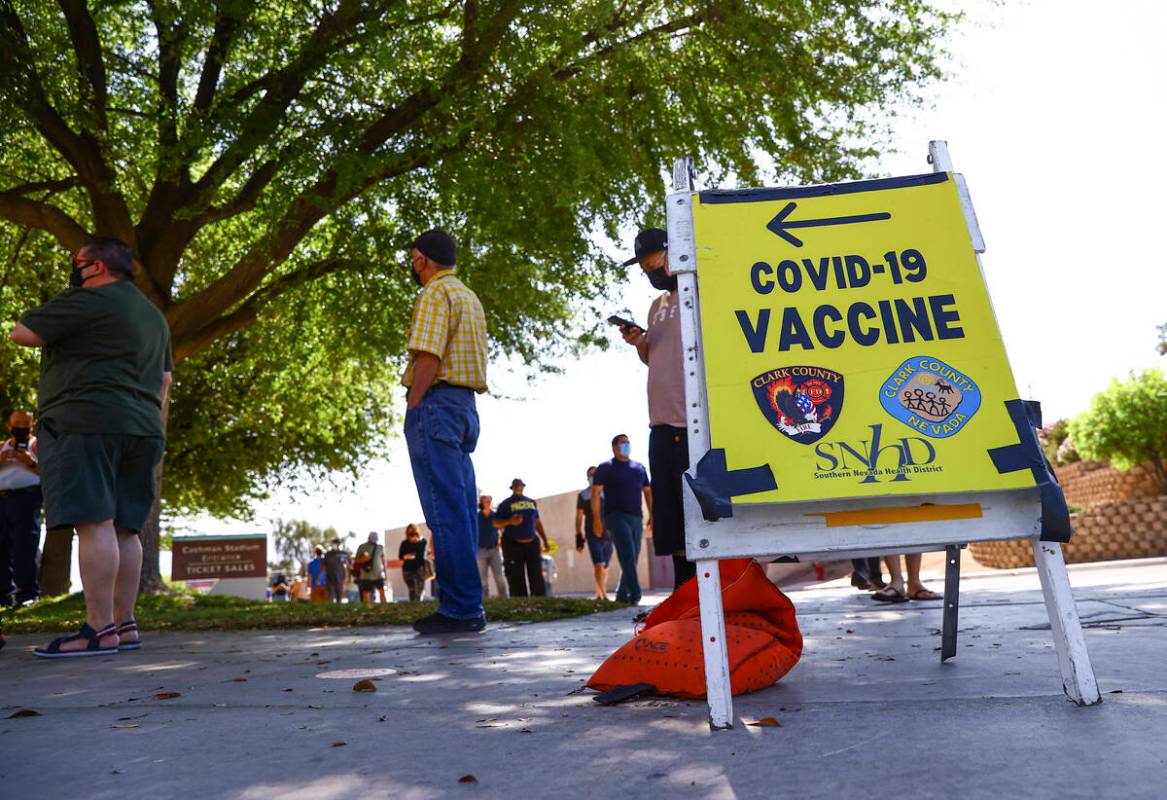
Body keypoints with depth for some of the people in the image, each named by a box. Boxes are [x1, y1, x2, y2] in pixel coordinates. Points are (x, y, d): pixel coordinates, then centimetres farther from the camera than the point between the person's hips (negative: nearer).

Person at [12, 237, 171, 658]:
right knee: (123, 528, 7)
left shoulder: (87, 301, -4)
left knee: (94, 521, -13)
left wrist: (55, 334, 15)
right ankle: (125, 625, 8)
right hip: (140, 430, 9)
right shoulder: (154, 315, 23)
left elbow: (22, 333, -4)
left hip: (86, 422, -9)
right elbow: (164, 380, 24)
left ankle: (99, 630, -15)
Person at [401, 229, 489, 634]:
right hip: (466, 404, 9)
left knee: (446, 511, -10)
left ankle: (461, 608, -9)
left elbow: (428, 359, -17)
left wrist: (412, 410, -14)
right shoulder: (470, 298, 23)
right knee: (462, 510, 8)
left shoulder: (435, 294, -5)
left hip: (436, 403, -9)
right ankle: (467, 606, 11)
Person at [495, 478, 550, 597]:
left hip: (532, 543, 4)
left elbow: (538, 522, 21)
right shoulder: (505, 504, 4)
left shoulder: (532, 502, 16)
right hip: (513, 545, -4)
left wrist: (545, 540, 19)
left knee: (537, 576, 0)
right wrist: (510, 522, -18)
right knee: (516, 578, -6)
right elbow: (496, 523, -1)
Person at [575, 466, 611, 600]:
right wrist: (579, 538, 2)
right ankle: (603, 594, -19)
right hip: (593, 536, -2)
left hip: (608, 535, 2)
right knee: (598, 565, -15)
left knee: (604, 567, 8)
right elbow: (579, 517, 9)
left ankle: (599, 594, 21)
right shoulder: (583, 495, 9)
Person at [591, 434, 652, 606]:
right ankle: (635, 595, -22)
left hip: (636, 518, 6)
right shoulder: (605, 468, 3)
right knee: (627, 556, -18)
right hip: (616, 516, -5)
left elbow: (648, 491, 20)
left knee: (632, 559, 5)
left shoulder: (639, 467, 19)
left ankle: (622, 595, 15)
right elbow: (595, 493, -3)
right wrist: (597, 519, -11)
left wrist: (652, 515, 10)